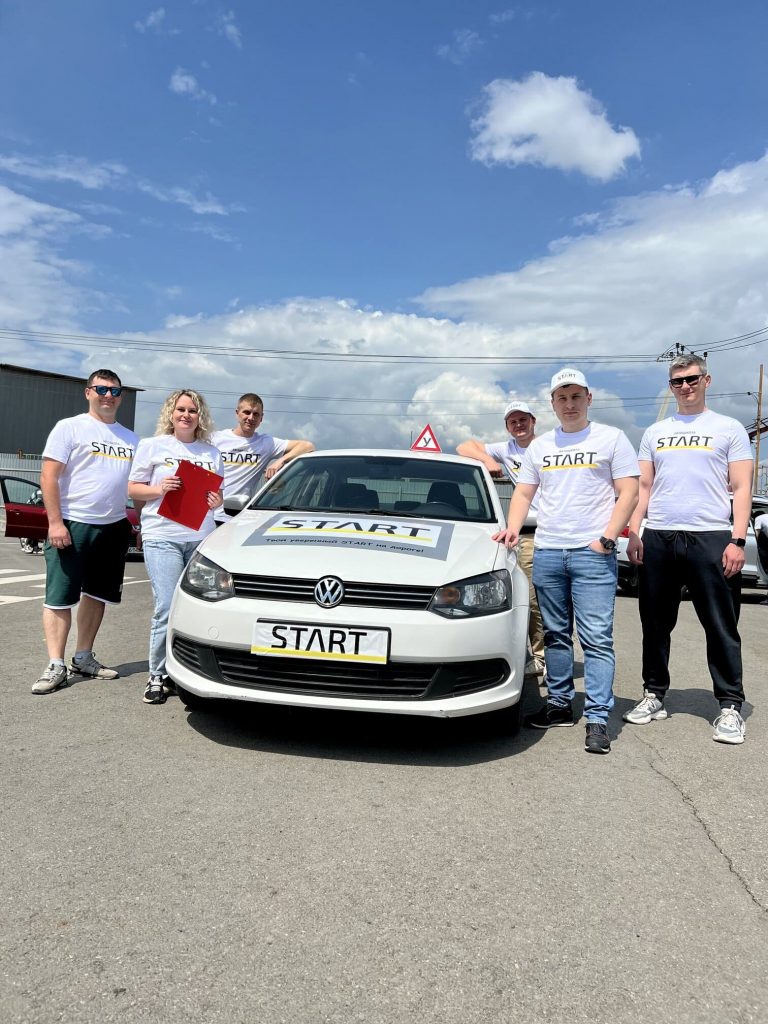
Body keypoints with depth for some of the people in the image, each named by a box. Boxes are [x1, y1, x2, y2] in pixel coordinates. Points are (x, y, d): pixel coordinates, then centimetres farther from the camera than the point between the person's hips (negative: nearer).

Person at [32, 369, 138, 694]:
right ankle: (56, 666, 3)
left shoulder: (130, 438, 14)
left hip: (113, 528, 5)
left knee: (96, 596, 11)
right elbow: (49, 477, -8)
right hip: (72, 525, -5)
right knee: (59, 598, -3)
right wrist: (55, 522, -16)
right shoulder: (69, 428, -1)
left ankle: (83, 658, 22)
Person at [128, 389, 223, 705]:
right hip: (162, 537, -3)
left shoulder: (212, 453, 17)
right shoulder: (152, 446, 9)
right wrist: (159, 489, -11)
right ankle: (158, 676, 3)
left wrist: (216, 501, -2)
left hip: (202, 537, 3)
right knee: (167, 609, -9)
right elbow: (133, 490, 8)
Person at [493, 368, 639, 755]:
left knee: (597, 638, -7)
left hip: (592, 553, -4)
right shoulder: (540, 446, 17)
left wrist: (607, 538, -11)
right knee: (555, 635, 11)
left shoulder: (611, 438, 5)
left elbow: (629, 492, -1)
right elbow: (523, 492, 18)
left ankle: (597, 718, -4)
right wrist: (513, 528, 0)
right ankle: (559, 704, 21)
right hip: (546, 552, 5)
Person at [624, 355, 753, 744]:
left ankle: (730, 706, 9)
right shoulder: (655, 433, 17)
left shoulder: (729, 429, 8)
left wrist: (738, 540, -9)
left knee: (721, 627, 0)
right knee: (655, 624, 9)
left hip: (710, 537, -3)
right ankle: (654, 695, 20)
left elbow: (741, 489, 2)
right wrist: (633, 532, 4)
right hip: (658, 538, 4)